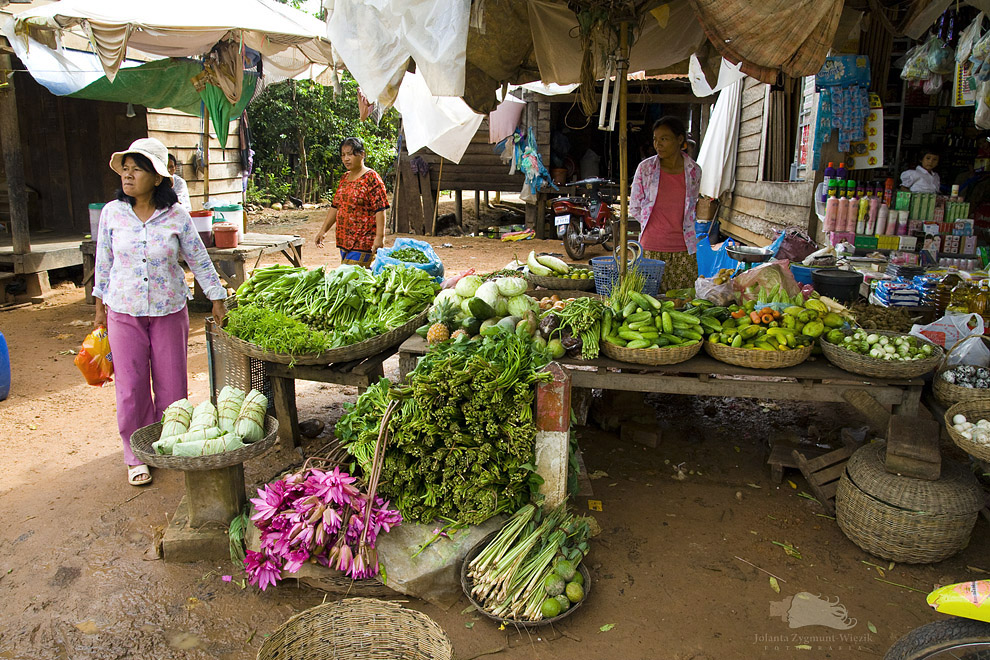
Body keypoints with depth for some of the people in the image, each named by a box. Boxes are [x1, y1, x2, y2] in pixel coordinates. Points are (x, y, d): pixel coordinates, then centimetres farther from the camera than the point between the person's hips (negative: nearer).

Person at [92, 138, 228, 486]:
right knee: (131, 386, 6)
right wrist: (100, 305, 12)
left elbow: (199, 260, 2)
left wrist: (217, 298, 3)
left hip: (169, 311, -1)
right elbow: (103, 261, 8)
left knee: (171, 383, 7)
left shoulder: (177, 216, -6)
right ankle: (137, 455, 21)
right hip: (124, 311, 1)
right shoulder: (112, 212, -2)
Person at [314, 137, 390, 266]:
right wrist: (323, 230, 18)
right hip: (344, 240, 8)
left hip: (363, 243, -8)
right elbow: (335, 206, 22)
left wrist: (380, 236, -21)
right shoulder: (344, 178, 16)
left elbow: (380, 210, -14)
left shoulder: (371, 178, -7)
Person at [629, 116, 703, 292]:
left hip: (684, 248, 2)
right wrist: (652, 225, 2)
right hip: (652, 247, -2)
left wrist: (702, 207, 2)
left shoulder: (694, 170, 6)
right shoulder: (645, 168, 0)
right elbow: (634, 208, 7)